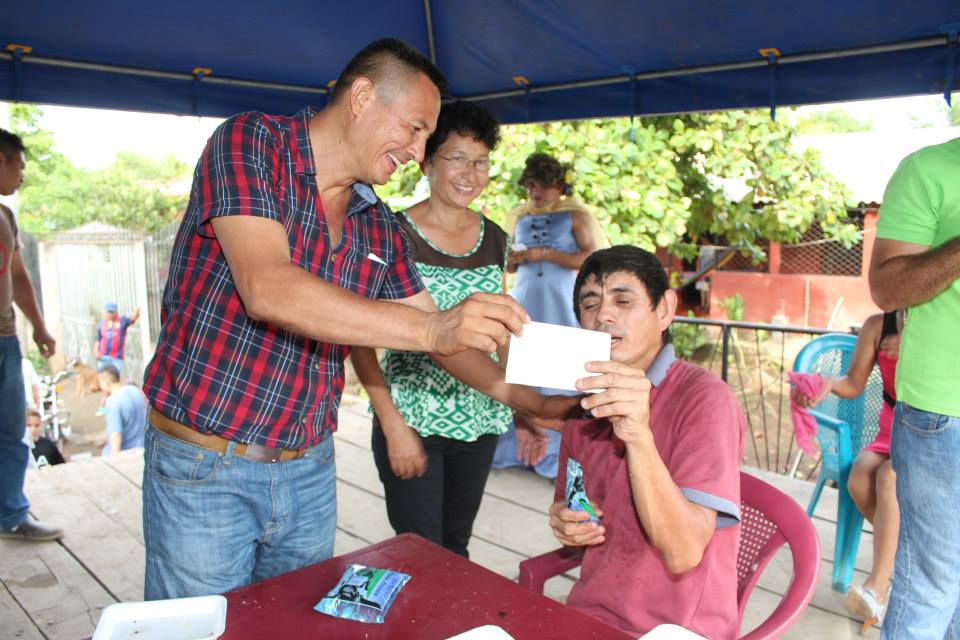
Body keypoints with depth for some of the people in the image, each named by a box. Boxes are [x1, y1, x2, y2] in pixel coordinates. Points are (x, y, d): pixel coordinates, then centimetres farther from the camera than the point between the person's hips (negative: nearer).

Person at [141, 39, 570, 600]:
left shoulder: (379, 226, 5)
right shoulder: (249, 142, -13)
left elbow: (434, 329, 11)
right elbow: (267, 289, -28)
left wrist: (519, 394, -3)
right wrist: (431, 330, -34)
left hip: (310, 470, 6)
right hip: (204, 467, -5)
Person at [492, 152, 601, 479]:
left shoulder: (576, 216, 2)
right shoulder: (521, 218, 16)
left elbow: (590, 258, -9)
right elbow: (510, 264, 24)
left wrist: (546, 254, -13)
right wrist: (514, 259, 0)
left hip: (560, 302, -4)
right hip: (524, 299, 5)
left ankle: (560, 446, -2)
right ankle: (523, 439, 5)